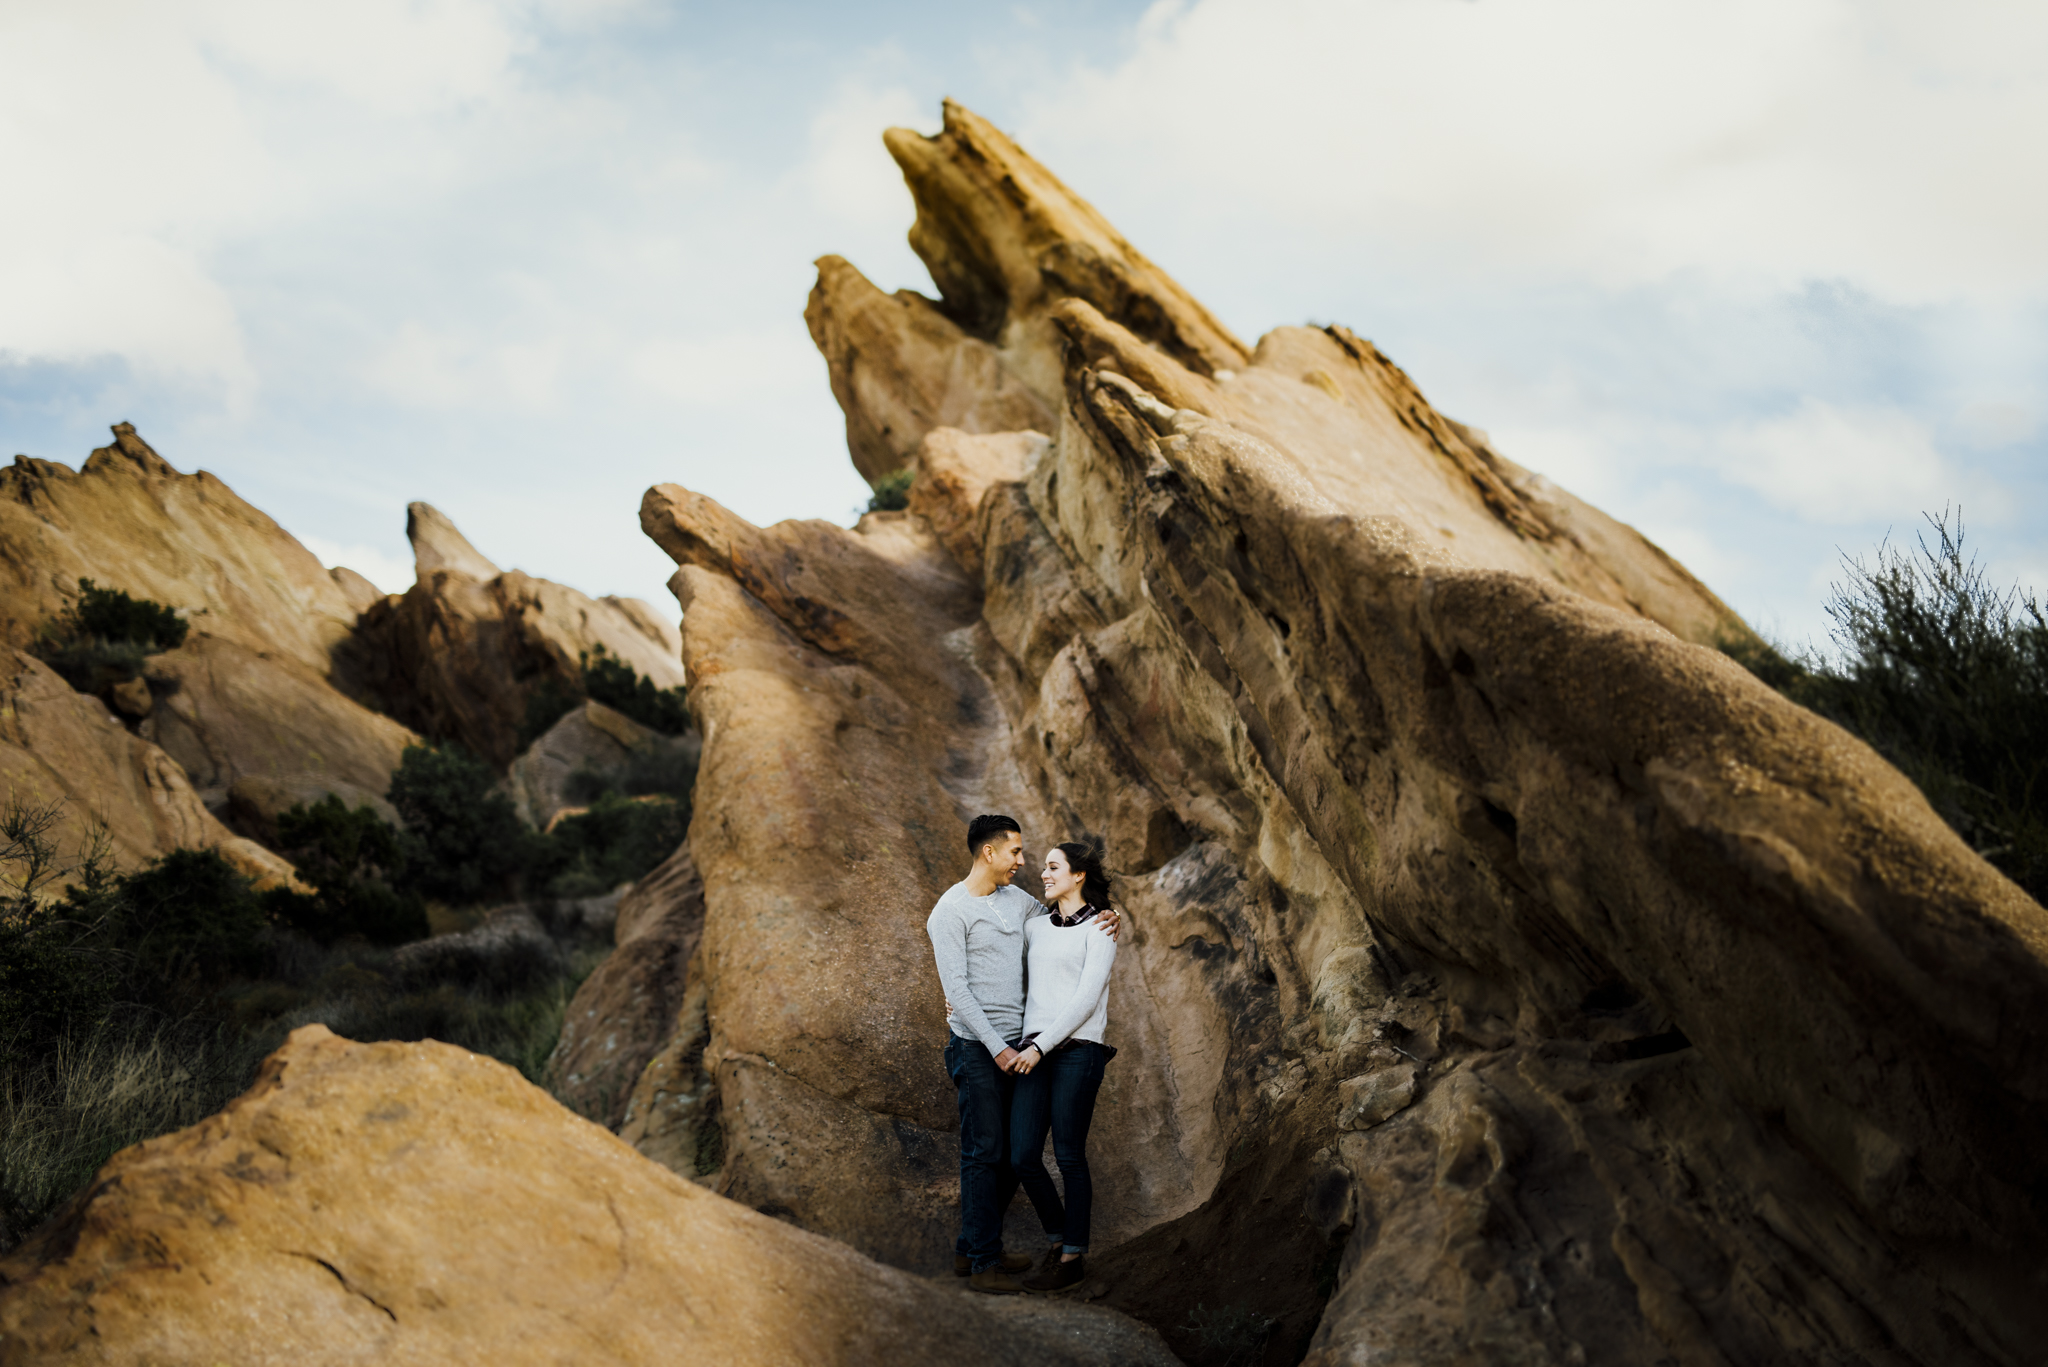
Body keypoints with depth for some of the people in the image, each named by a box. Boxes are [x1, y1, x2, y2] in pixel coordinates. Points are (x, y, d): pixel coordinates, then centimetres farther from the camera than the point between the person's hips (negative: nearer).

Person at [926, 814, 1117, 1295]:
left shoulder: (1016, 899, 12)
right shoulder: (951, 911, -10)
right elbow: (957, 989, -14)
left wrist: (1101, 921, 5)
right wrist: (996, 1047, -18)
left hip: (1016, 1044, 8)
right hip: (977, 1048, -8)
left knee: (1013, 1152, 10)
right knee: (984, 1152, -5)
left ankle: (971, 1248, 21)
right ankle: (984, 1262, 1)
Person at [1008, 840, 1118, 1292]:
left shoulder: (1099, 929, -1)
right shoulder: (1035, 928, 17)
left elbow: (1086, 998, -10)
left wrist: (1042, 1045, -15)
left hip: (1077, 1048, -5)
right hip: (1035, 1052, 5)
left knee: (1069, 1155, -2)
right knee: (1023, 1157, -1)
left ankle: (1073, 1255, 10)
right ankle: (1058, 1239, 19)